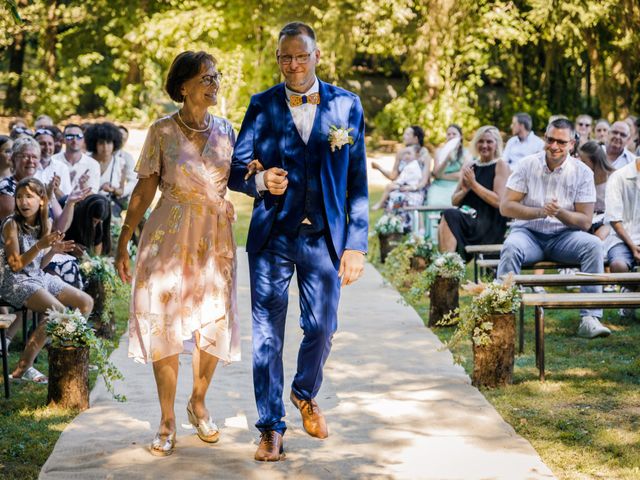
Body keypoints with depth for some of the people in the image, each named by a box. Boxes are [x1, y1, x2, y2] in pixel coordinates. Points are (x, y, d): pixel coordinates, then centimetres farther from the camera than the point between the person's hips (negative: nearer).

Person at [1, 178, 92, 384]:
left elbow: (40, 264, 10)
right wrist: (40, 245, -27)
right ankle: (23, 368, -23)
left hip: (39, 277, 8)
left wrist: (53, 250, -9)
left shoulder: (45, 223, 4)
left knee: (86, 302, 3)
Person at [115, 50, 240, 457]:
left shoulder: (225, 130, 5)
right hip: (170, 236, -3)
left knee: (213, 324, 7)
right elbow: (145, 189, -3)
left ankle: (199, 403, 29)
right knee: (164, 322, -1)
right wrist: (123, 242, -4)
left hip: (215, 239, 3)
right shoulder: (162, 132, -4)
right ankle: (168, 420, 10)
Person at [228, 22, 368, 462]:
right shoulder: (262, 106, 3)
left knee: (321, 329, 5)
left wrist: (357, 243, -2)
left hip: (324, 238, 0)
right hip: (272, 235, 0)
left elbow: (357, 179, 3)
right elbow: (236, 170, 4)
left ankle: (305, 394, 36)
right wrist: (260, 181, -20)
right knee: (267, 333, 4)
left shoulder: (346, 105, 3)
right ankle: (271, 428, 16)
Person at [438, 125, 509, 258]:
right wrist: (465, 190, -2)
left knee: (449, 216, -30)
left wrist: (474, 184, -10)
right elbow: (454, 201, 19)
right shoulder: (469, 166, 19)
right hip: (467, 219, 5)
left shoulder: (501, 165, 3)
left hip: (490, 226, -5)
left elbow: (498, 201, -9)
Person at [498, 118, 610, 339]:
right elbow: (505, 207, -7)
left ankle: (590, 319, -29)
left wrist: (560, 213, -25)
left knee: (594, 244, -28)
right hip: (528, 233, -1)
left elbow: (585, 221, -5)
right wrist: (540, 211, -21)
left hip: (563, 237, 1)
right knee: (511, 248, -34)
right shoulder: (528, 165, -2)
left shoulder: (582, 172, -2)